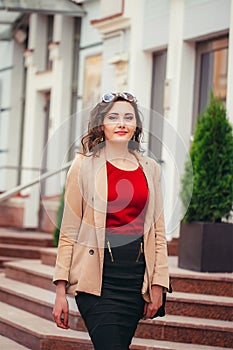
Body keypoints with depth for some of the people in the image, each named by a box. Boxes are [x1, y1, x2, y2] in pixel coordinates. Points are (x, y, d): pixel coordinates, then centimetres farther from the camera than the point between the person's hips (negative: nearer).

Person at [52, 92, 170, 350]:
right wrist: (61, 290, -4)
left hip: (136, 278, 4)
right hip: (97, 277, -4)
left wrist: (157, 285, 7)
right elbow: (69, 231, 1)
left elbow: (158, 230, 14)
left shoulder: (150, 169, 13)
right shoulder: (85, 165, 2)